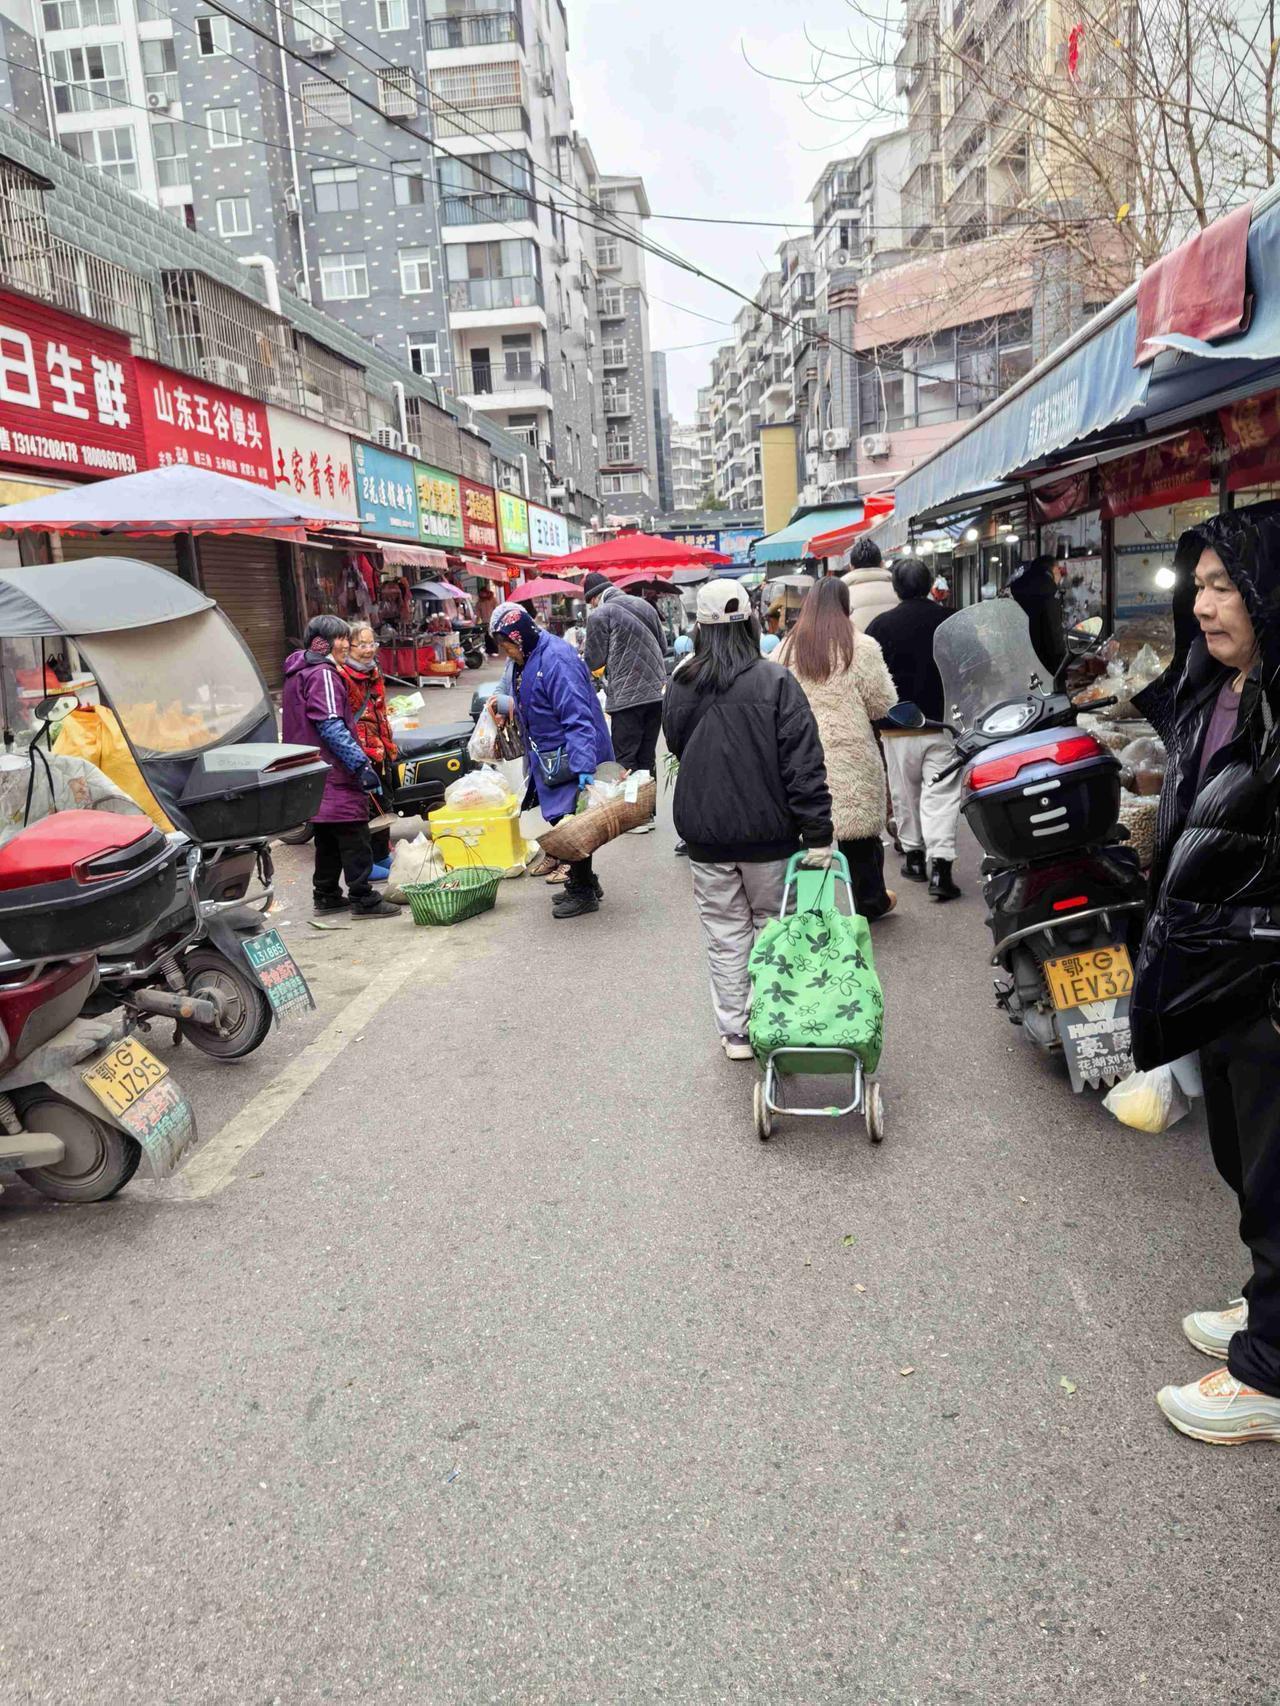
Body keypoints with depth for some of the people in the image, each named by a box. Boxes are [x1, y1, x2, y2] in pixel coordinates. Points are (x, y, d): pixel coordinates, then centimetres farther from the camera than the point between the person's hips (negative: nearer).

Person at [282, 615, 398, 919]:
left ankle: (326, 895, 24)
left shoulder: (298, 674, 18)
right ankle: (363, 898, -3)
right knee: (354, 837, -5)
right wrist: (361, 764, -24)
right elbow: (331, 726, -23)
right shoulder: (322, 674, -14)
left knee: (328, 836, 17)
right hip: (334, 774, -10)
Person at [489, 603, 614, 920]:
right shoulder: (527, 660, 11)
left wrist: (583, 765, -32)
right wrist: (507, 705, 15)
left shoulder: (556, 659, -21)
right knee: (563, 822, 16)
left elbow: (577, 717, -27)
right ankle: (582, 882, 29)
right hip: (550, 760, 10)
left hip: (570, 759, -10)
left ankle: (583, 891, 9)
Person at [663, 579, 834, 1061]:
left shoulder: (680, 684, -2)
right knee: (772, 924, 15)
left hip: (704, 832, 2)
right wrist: (818, 833, -11)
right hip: (768, 830, -2)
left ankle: (735, 1032, 18)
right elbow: (803, 763, -14)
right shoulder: (775, 680, -12)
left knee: (724, 931, 12)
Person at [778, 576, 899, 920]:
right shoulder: (861, 646, -6)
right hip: (851, 758, -3)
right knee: (860, 831, 11)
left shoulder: (787, 649, 5)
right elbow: (883, 705, -2)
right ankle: (871, 902, 28)